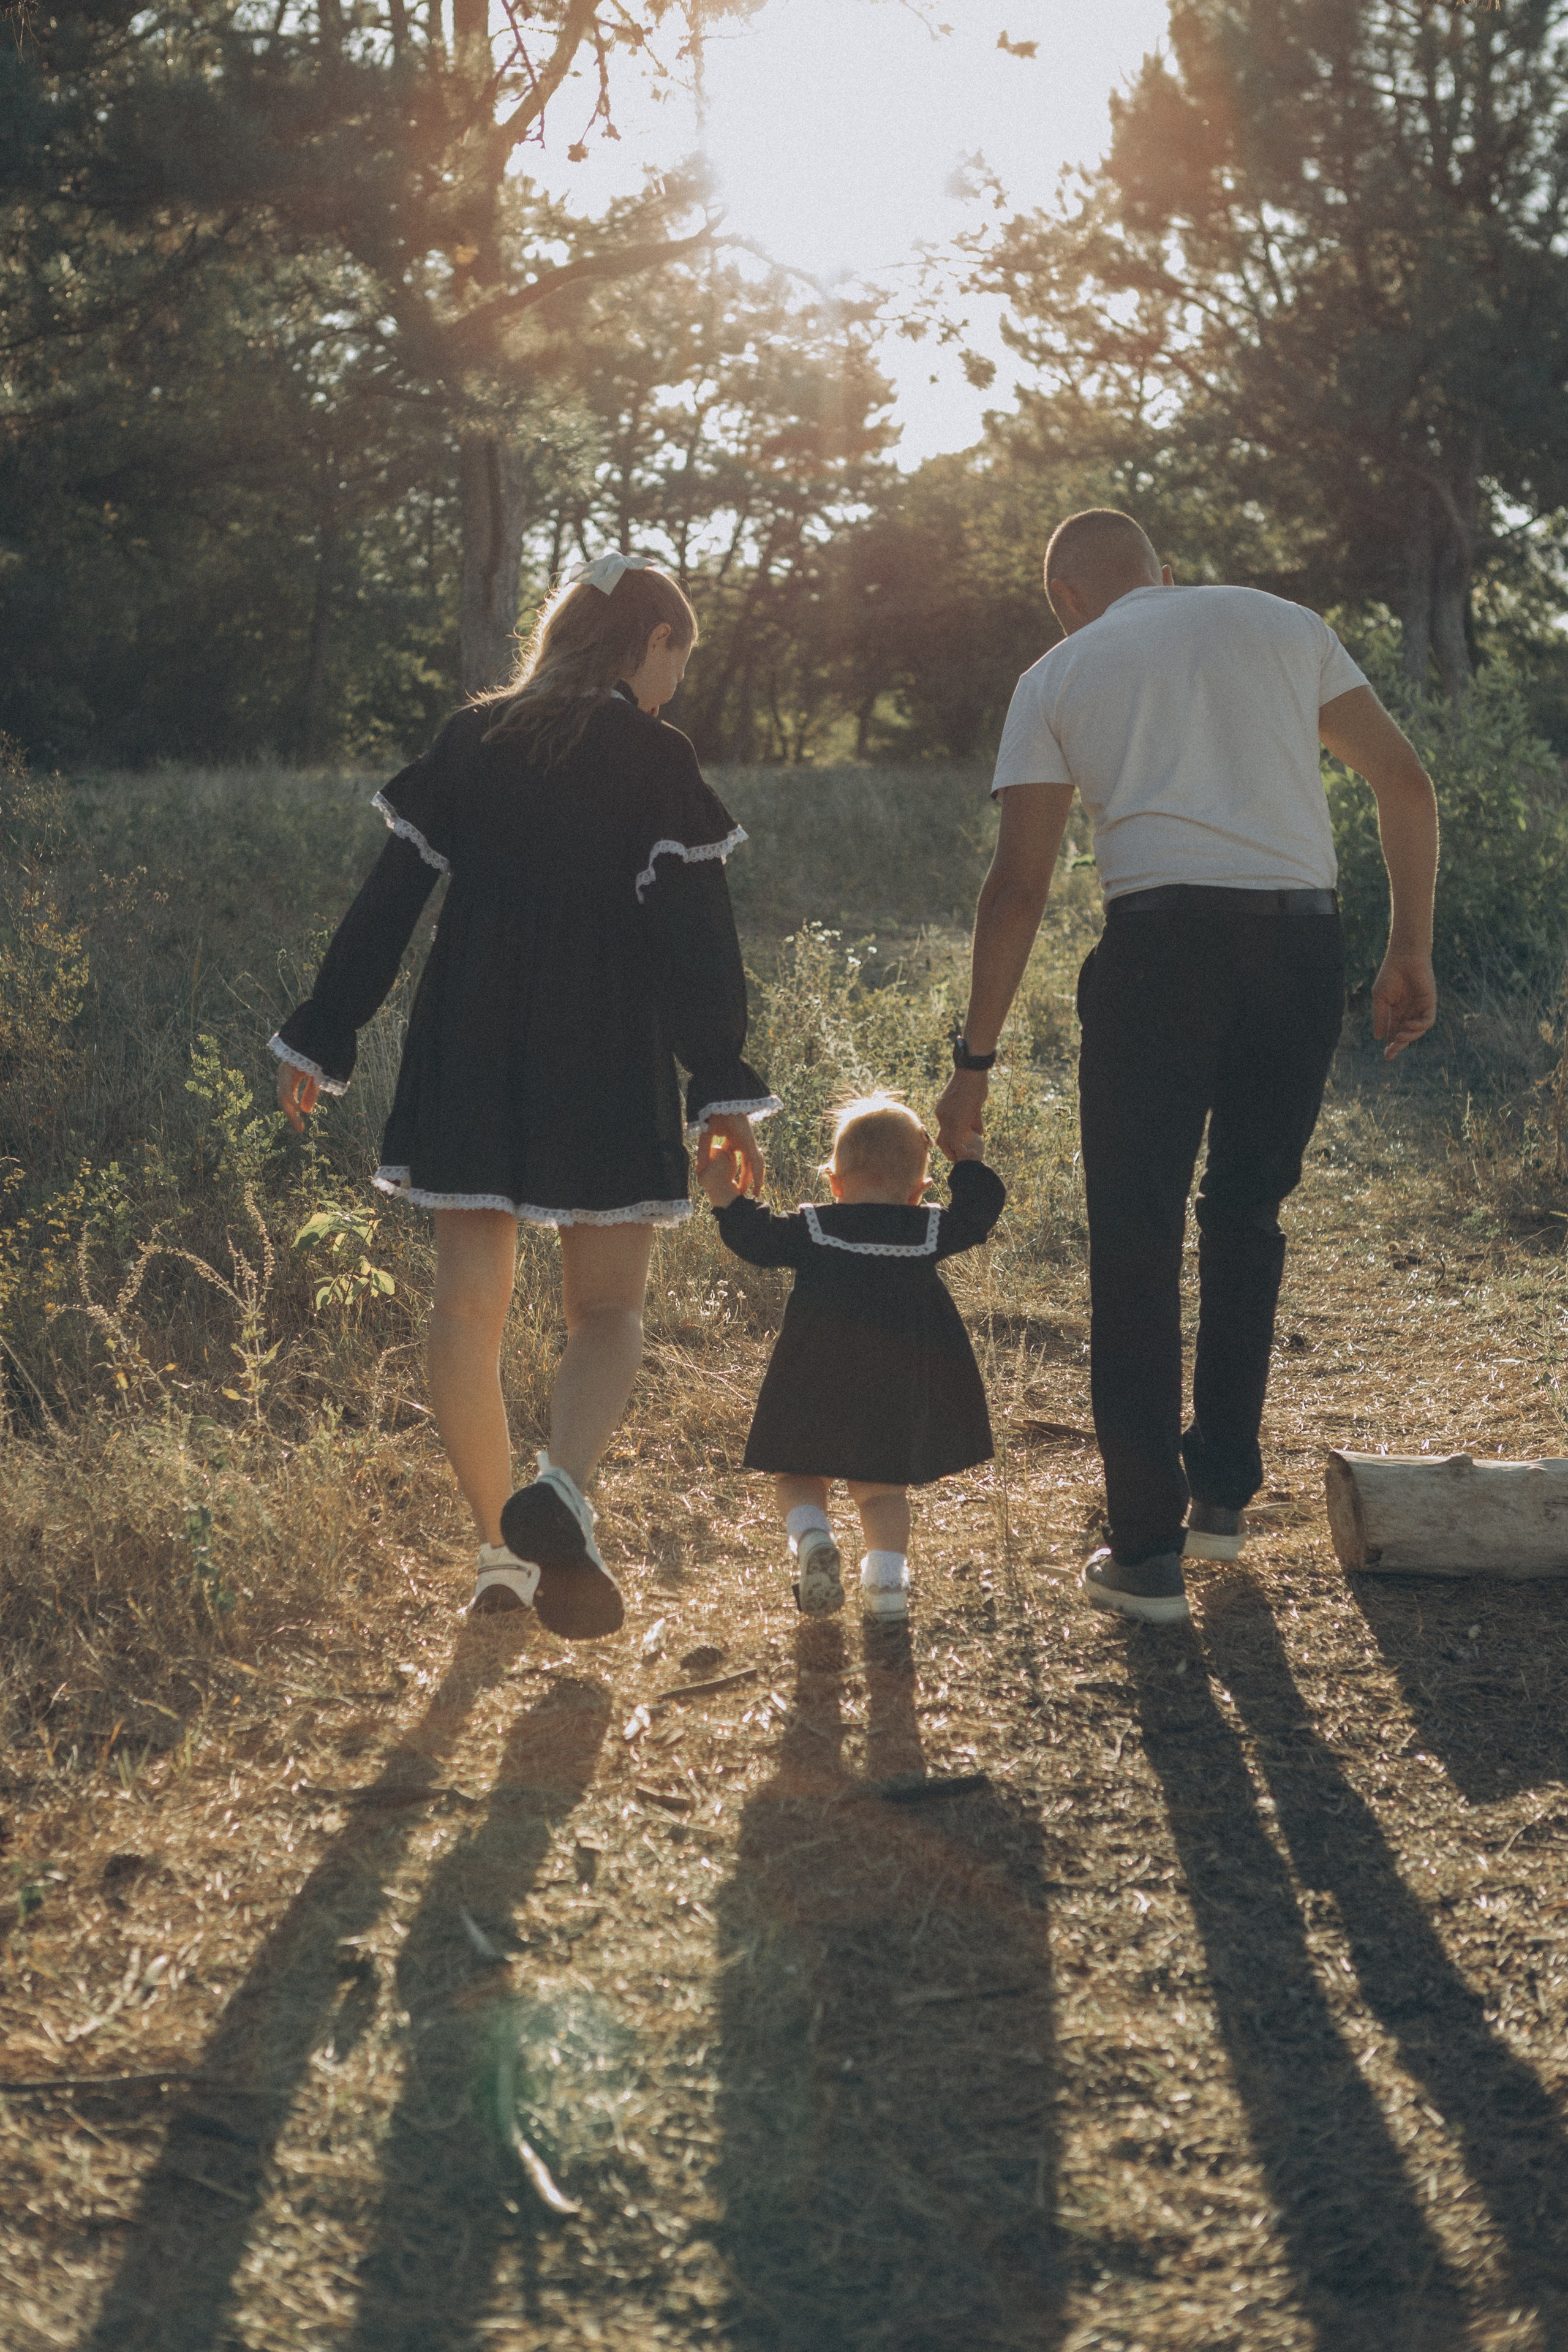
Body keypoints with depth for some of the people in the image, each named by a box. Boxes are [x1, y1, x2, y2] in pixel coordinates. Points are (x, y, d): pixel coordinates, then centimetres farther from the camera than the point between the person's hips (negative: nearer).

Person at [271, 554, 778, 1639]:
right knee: (608, 1308, 5)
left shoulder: (471, 741, 8)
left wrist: (322, 1039, 12)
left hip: (469, 1050, 3)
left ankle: (504, 1551, 12)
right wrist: (726, 1090, -8)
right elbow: (696, 939, -9)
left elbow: (388, 900, 7)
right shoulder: (655, 759, -2)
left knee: (470, 1303, 10)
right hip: (606, 1061, -3)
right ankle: (560, 1493, -22)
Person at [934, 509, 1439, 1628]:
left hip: (1164, 936, -2)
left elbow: (1019, 885, 7)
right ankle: (1223, 1492, 24)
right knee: (1247, 1218, 19)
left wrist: (976, 1059, 10)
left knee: (1136, 1241, 5)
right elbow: (1406, 784, 12)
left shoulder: (1057, 675, 14)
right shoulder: (1284, 623, 19)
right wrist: (1412, 950, 16)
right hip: (1303, 938, 3)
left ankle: (1147, 1550, 5)